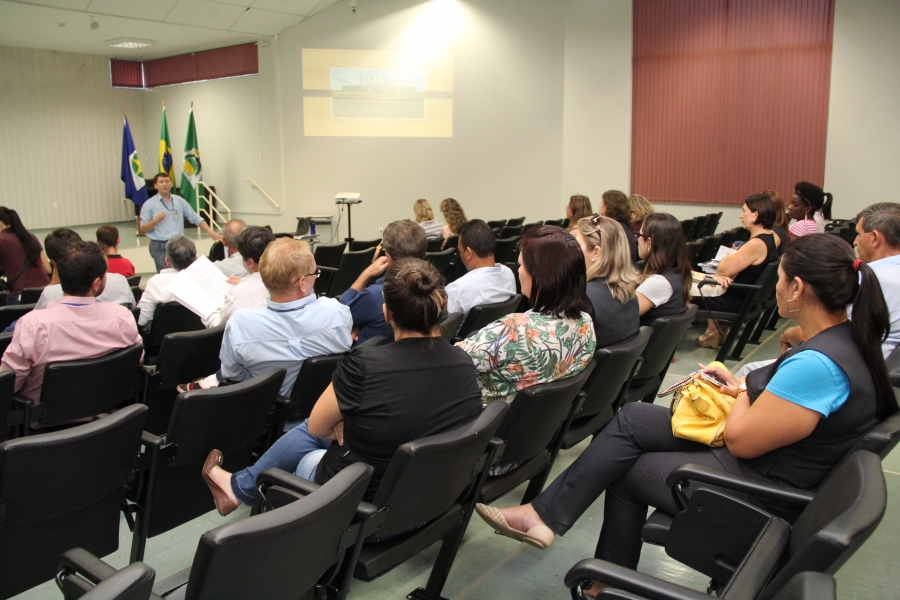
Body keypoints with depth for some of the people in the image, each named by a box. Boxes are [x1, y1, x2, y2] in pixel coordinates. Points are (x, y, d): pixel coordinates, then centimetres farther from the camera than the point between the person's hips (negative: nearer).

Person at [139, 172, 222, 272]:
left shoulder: (179, 201, 10)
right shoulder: (149, 204, 2)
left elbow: (195, 218, 11)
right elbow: (143, 228, 2)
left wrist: (211, 232, 3)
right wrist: (155, 221, -17)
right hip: (160, 246, -3)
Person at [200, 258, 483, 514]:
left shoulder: (364, 365, -28)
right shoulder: (464, 363, -12)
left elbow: (317, 427, -9)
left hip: (369, 503, -5)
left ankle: (239, 487, 52)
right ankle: (240, 485, 45)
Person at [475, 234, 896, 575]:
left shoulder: (819, 363, -29)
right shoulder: (846, 339, 2)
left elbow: (741, 440, -23)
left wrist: (741, 396, -4)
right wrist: (744, 386, 3)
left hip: (760, 491, -9)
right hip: (765, 457, 9)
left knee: (624, 468, -1)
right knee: (630, 419, 2)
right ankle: (545, 516, 7)